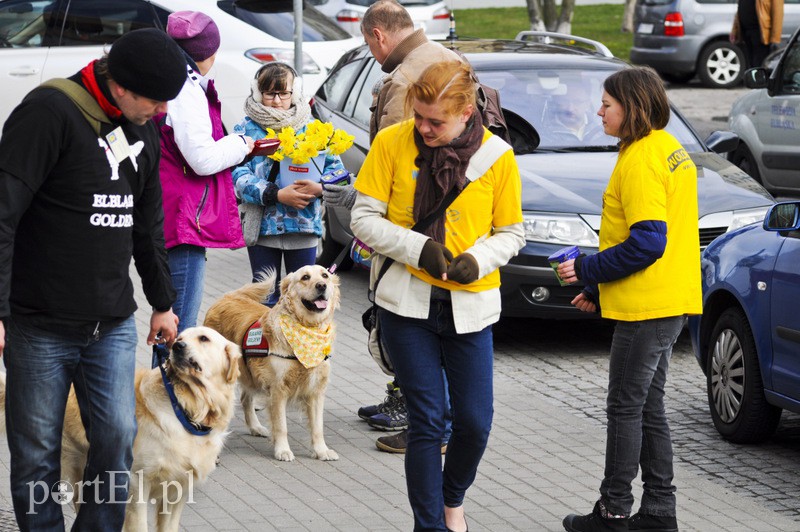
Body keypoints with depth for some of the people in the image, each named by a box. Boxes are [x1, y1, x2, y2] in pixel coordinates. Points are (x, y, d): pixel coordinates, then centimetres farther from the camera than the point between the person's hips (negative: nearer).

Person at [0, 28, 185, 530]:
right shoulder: (49, 112, -15)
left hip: (113, 327, 6)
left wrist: (162, 301, 29)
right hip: (41, 327, -6)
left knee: (117, 436, 1)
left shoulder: (145, 130, 10)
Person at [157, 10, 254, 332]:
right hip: (185, 219, -11)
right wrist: (240, 145, -1)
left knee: (170, 318, 17)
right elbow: (203, 159, -18)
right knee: (181, 322, -10)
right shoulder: (186, 90, -15)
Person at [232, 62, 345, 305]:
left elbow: (335, 166, 4)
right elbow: (238, 175, -9)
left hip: (304, 224, 1)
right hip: (262, 227, -1)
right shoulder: (246, 128, 2)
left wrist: (320, 188, -18)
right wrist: (276, 195, -21)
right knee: (265, 293, 8)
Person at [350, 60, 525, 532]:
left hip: (470, 303, 1)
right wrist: (418, 248, -17)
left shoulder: (497, 156, -4)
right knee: (427, 419, -2)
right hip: (407, 299, -1)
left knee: (475, 420, 4)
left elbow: (512, 233, 4)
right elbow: (364, 219, -3)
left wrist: (478, 260, -16)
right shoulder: (392, 143, -6)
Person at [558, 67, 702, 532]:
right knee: (648, 406, 14)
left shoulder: (641, 160, -17)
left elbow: (648, 242, -23)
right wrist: (599, 288, 21)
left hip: (646, 306, -10)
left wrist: (587, 270, -13)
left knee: (626, 407, -2)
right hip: (671, 301, 10)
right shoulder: (669, 148, 14)